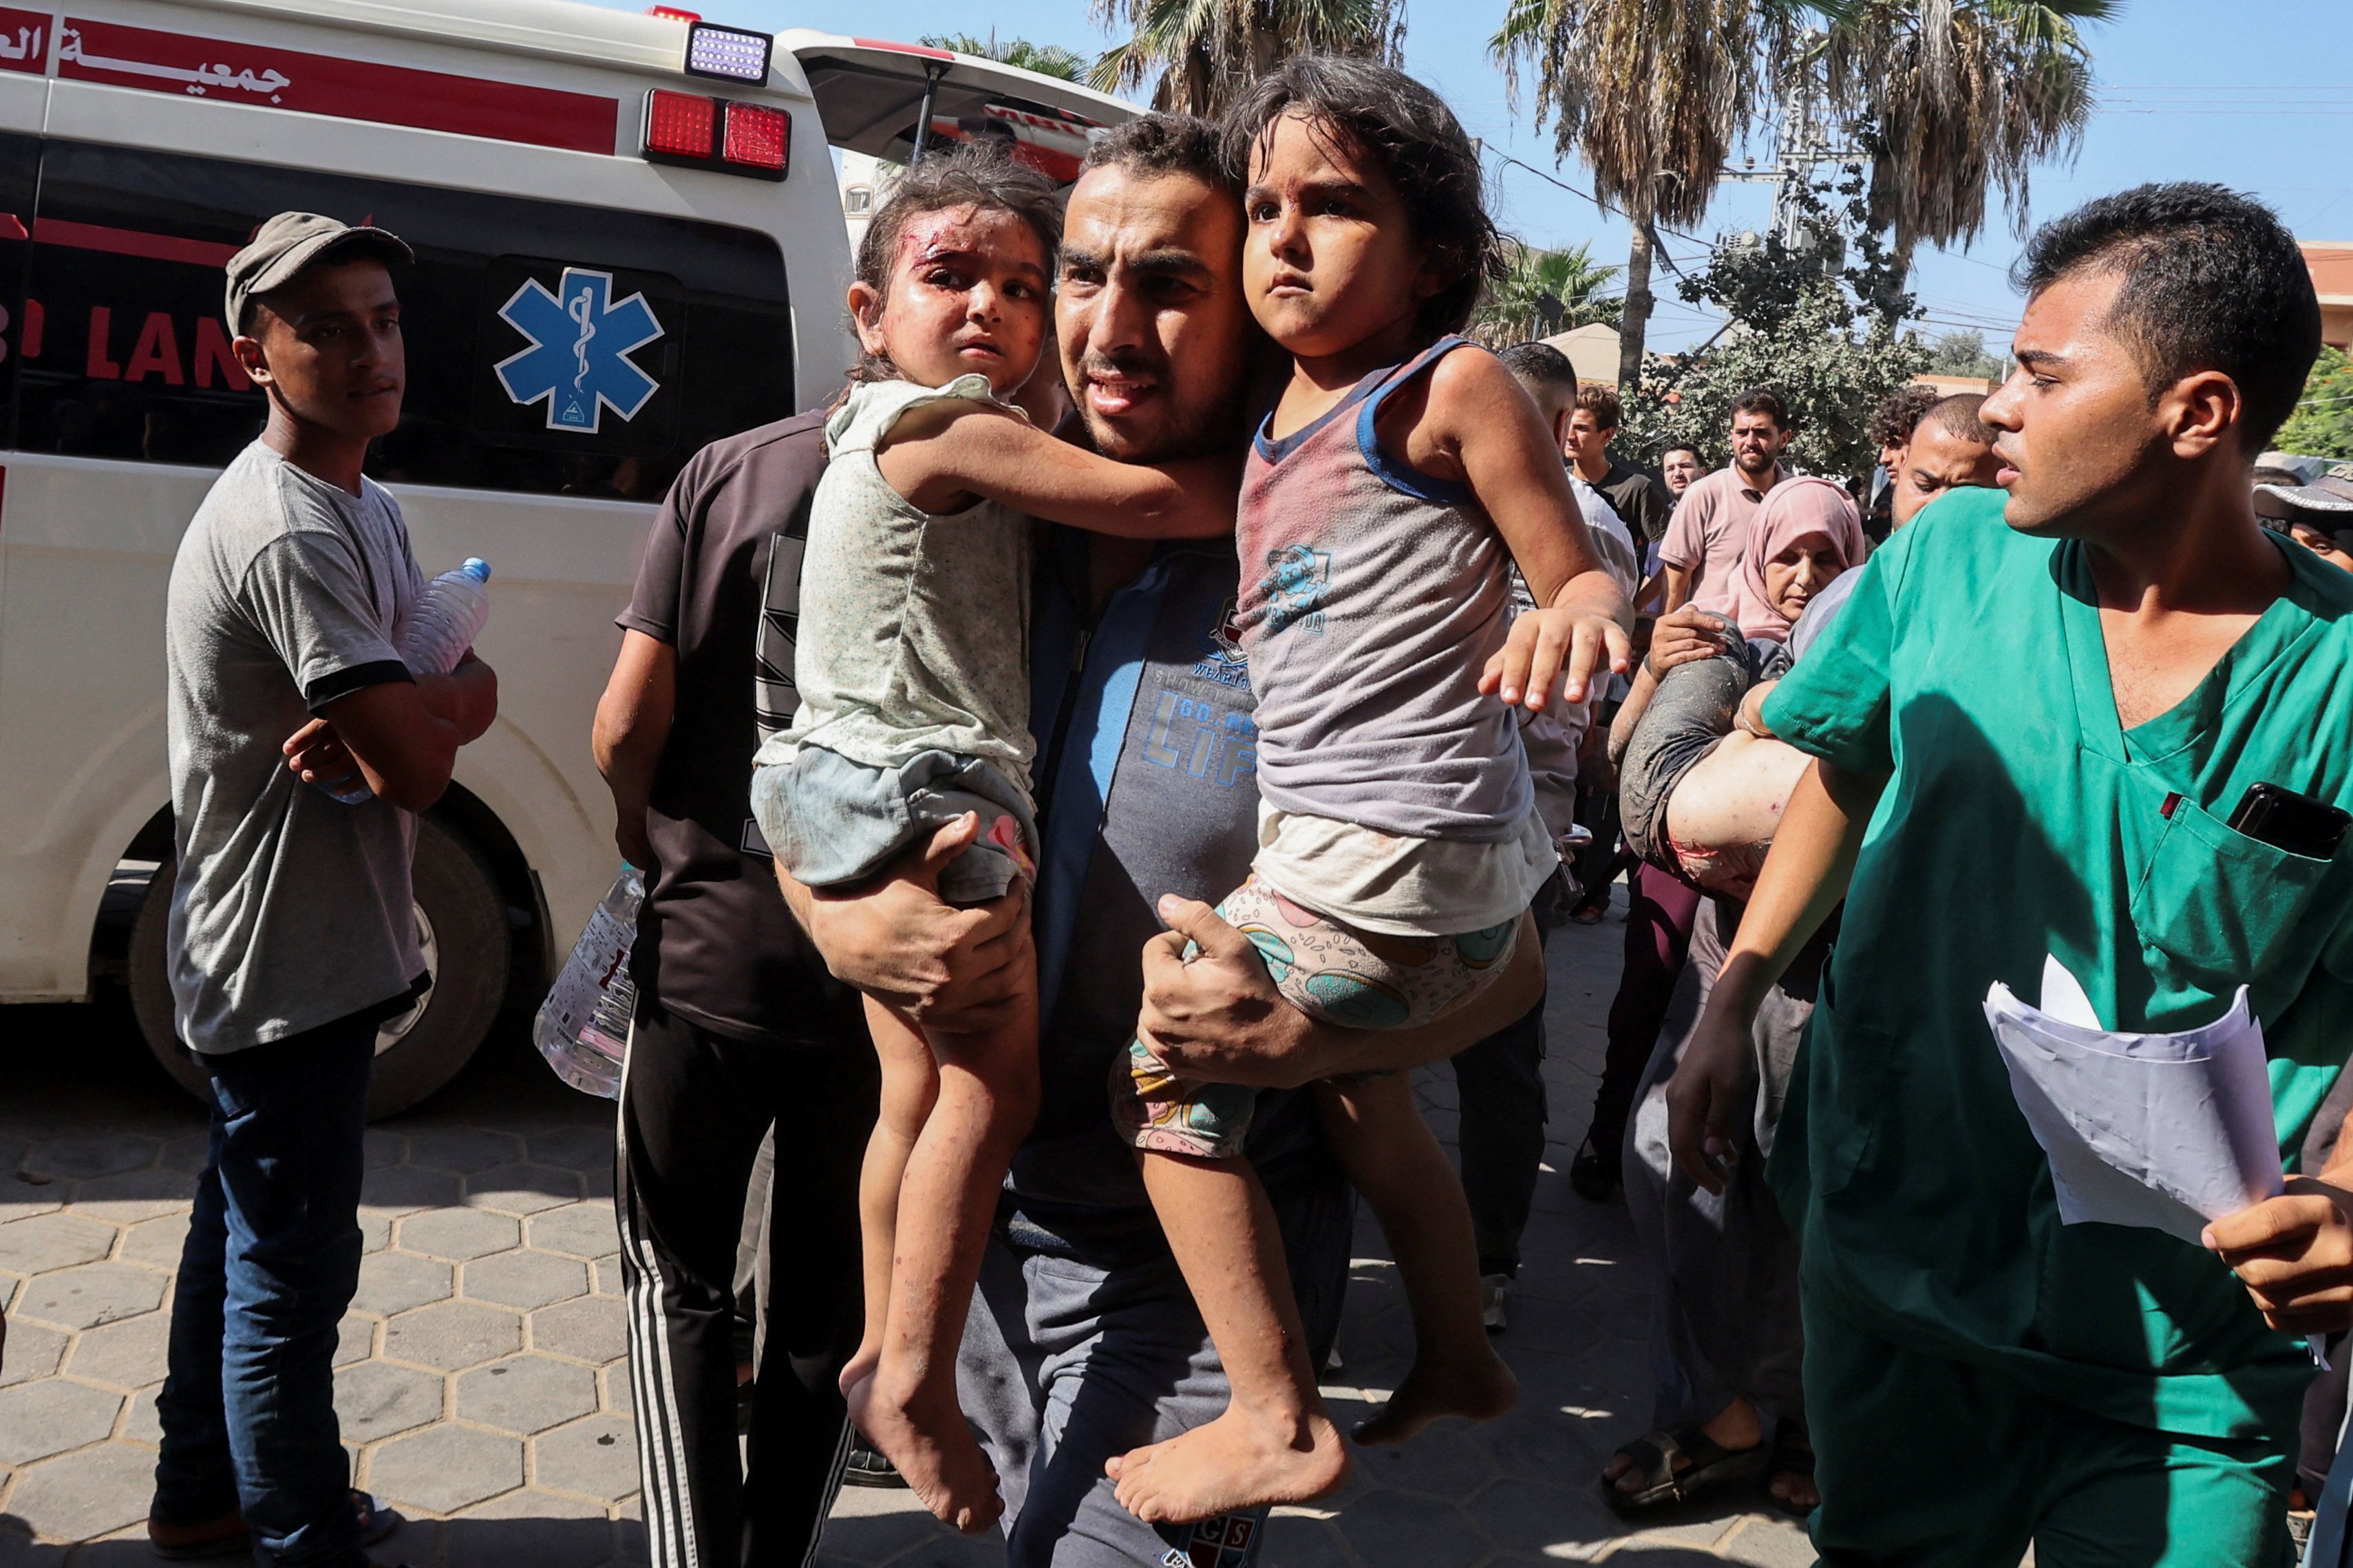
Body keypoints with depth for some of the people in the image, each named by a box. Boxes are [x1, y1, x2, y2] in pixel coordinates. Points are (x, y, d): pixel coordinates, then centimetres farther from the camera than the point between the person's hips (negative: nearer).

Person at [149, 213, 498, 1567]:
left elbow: (476, 694, 4)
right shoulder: (287, 533, -23)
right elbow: (420, 769, -27)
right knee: (295, 1271, -1)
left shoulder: (367, 509, 10)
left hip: (279, 956, 11)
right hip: (291, 961, -11)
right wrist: (425, 718, -5)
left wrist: (395, 719, -18)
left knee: (247, 1226, 23)